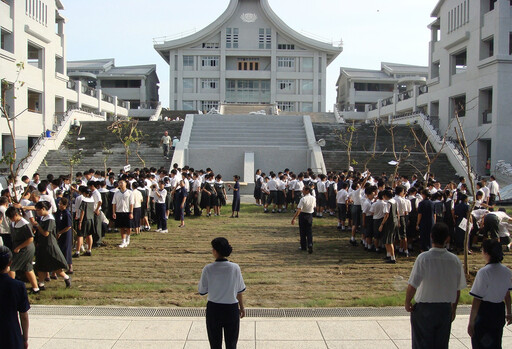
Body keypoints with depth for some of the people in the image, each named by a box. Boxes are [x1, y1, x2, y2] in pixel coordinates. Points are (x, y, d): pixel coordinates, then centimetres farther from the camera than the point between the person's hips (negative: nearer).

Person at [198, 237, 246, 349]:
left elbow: (202, 291, -4)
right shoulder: (235, 268, -11)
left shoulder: (208, 269, -13)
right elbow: (239, 291, -1)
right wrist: (242, 307, 12)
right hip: (231, 309, 0)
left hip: (213, 309, 0)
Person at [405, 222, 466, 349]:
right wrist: (454, 308, 17)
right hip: (445, 309, 3)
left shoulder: (423, 258, -17)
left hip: (424, 309, -3)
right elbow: (458, 288, 3)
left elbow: (413, 285, -17)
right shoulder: (455, 260, -5)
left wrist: (407, 303, -1)